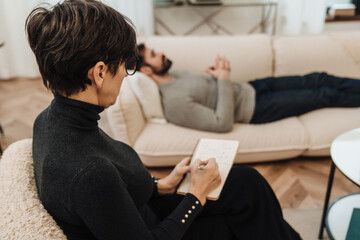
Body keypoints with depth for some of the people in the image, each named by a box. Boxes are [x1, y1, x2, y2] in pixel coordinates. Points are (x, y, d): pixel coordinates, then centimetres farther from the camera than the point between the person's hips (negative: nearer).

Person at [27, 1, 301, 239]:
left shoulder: (50, 119, -11)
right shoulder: (89, 173, -39)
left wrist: (162, 185, 1)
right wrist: (196, 195, -13)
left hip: (143, 215, 7)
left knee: (246, 181, 9)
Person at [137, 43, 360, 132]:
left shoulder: (172, 73, 1)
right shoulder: (175, 102, -28)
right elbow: (223, 123, -29)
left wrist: (218, 73, -8)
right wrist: (223, 79, -24)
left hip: (249, 88, 8)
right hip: (255, 108, -8)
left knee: (317, 79, 9)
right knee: (323, 95, 1)